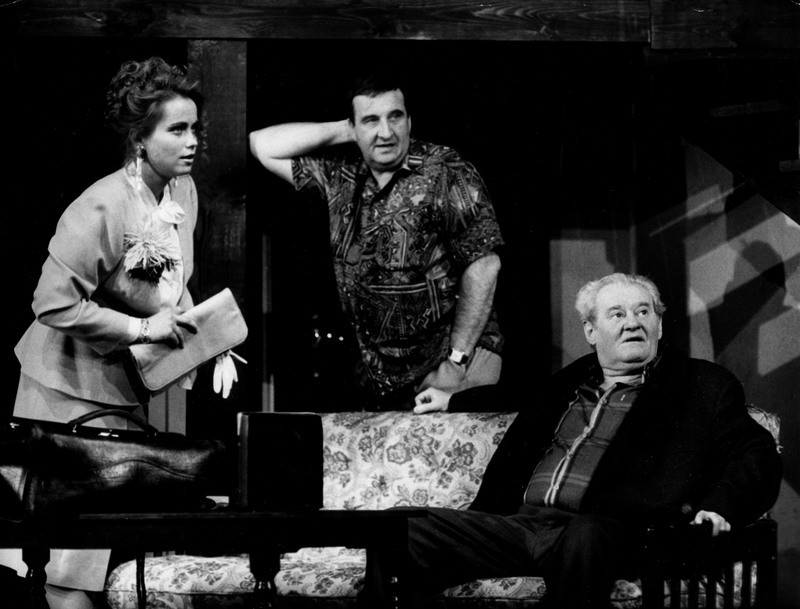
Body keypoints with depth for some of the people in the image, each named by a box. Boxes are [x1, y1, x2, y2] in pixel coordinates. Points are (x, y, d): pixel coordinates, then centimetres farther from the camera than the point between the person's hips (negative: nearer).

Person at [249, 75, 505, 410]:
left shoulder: (445, 172, -9)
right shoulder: (340, 175, 6)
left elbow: (483, 266, -13)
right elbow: (263, 145, 10)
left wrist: (456, 363, -17)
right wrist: (340, 131, 0)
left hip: (459, 352, -5)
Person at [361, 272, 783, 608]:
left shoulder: (701, 386, 13)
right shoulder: (571, 382, 27)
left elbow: (758, 455, 4)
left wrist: (718, 507, -15)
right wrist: (454, 401, 51)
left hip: (602, 529, -5)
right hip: (519, 522, 5)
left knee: (585, 538, -43)